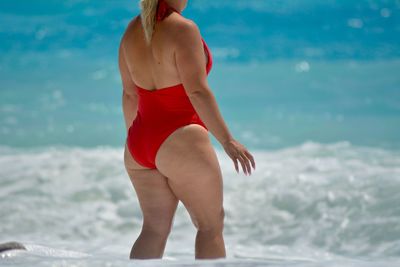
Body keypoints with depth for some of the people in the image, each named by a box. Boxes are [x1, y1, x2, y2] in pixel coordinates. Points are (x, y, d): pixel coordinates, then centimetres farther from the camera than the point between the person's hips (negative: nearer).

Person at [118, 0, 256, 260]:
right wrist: (227, 140, -20)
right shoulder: (183, 29, -15)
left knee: (154, 228, 12)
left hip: (140, 141, 7)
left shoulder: (132, 31, 6)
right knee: (211, 225, 4)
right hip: (181, 141, -7)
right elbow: (197, 91, -21)